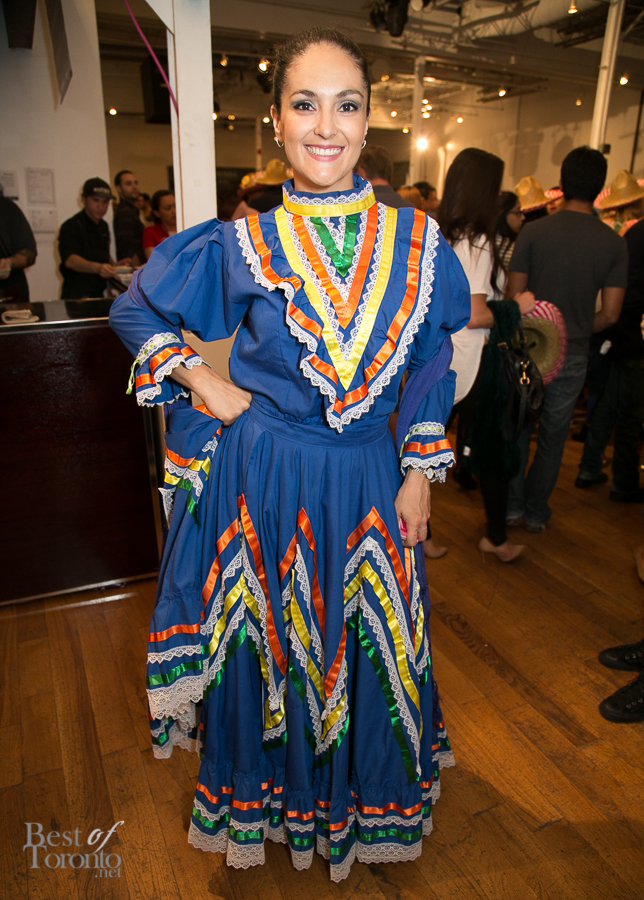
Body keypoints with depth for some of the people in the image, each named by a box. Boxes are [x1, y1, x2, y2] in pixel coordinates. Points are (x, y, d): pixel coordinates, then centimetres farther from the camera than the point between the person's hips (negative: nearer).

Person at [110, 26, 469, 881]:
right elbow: (133, 308, 7)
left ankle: (361, 787, 49)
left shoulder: (416, 241, -1)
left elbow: (430, 370, 5)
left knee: (368, 644, 17)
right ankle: (266, 786, 47)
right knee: (266, 641, 16)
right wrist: (203, 383, -5)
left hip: (367, 483, 2)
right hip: (262, 479, -1)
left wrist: (420, 476, 3)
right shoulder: (241, 247, -5)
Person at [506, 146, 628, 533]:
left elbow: (514, 296, -7)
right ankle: (537, 511, 25)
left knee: (518, 428, 15)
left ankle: (512, 505, 22)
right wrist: (578, 329, 13)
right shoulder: (615, 244, -5)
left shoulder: (533, 232, -9)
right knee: (553, 435, 14)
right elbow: (610, 314, -5)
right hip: (573, 355, 1)